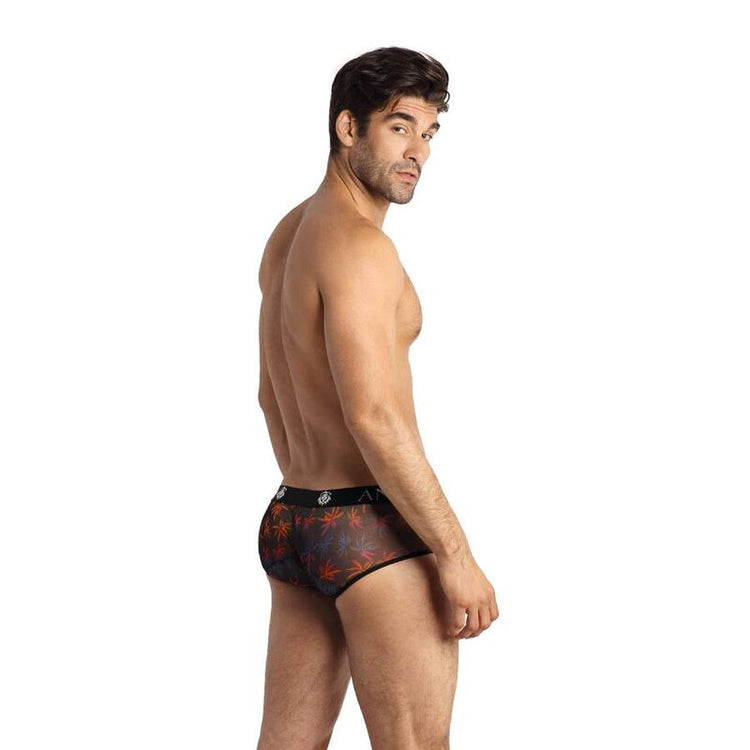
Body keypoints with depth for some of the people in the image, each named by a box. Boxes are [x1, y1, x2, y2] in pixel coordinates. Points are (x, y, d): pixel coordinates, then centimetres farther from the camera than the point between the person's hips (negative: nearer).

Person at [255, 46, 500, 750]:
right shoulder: (358, 243, -16)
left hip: (290, 521, 10)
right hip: (376, 532, -9)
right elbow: (375, 418, -23)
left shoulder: (288, 235, 14)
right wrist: (457, 555, -19)